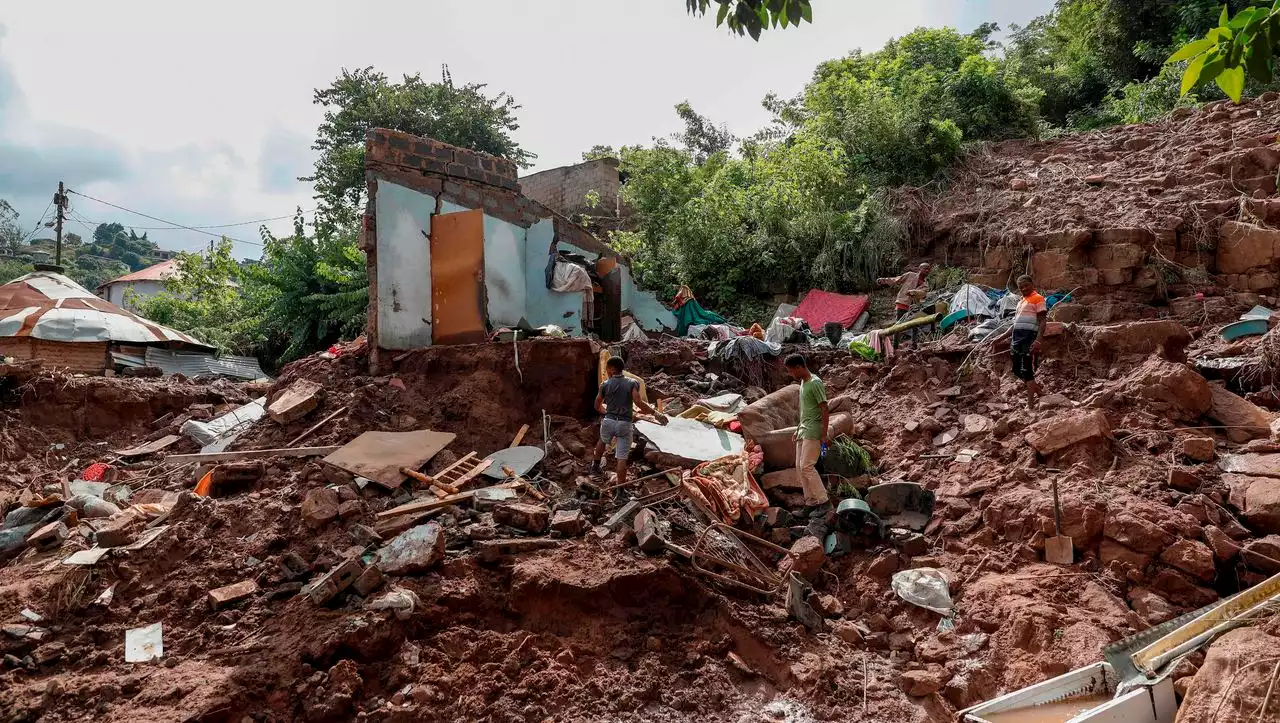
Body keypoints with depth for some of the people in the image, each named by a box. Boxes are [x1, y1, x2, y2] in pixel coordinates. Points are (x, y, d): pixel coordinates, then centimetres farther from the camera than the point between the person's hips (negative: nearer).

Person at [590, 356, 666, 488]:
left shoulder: (605, 385, 1)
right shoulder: (632, 383, -3)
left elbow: (597, 406, 10)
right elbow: (638, 402, -18)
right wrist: (655, 412, -11)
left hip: (609, 422, 2)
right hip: (625, 424, -2)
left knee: (602, 441, 36)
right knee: (622, 458, 1)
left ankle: (595, 465, 50)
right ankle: (620, 489, 3)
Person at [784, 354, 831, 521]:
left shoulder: (815, 384, -15)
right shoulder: (803, 382, 13)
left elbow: (825, 410, -17)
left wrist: (824, 435, -19)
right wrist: (799, 429, 21)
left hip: (813, 432, -9)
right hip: (803, 430, 9)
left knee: (806, 466, -12)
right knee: (800, 466, 7)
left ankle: (823, 502, -5)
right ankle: (810, 502, 13)